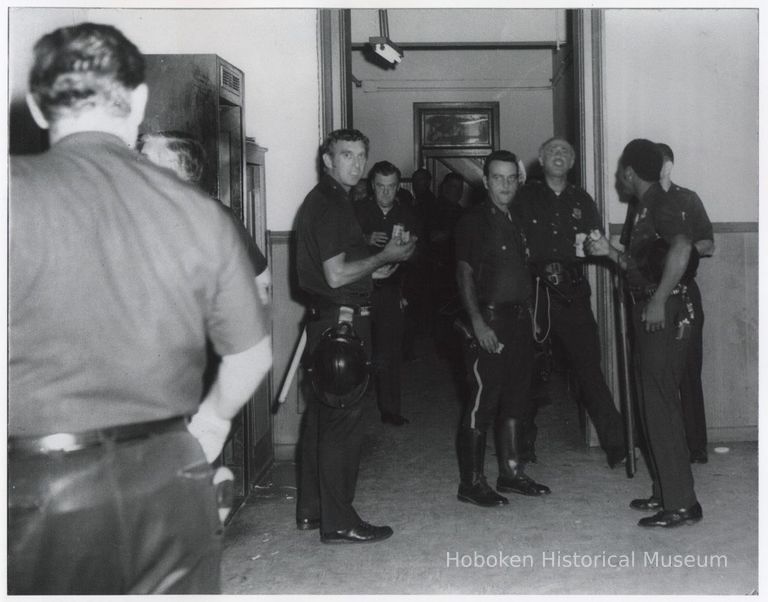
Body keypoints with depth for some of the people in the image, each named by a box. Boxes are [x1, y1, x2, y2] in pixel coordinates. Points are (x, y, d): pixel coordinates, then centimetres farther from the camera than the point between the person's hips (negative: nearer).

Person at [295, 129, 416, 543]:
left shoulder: (324, 200, 17)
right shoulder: (330, 204, -15)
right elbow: (336, 275, -20)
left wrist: (371, 271, 16)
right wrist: (385, 257, -9)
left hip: (326, 319, 11)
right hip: (342, 320, -11)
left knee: (322, 415, 15)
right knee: (343, 420, -5)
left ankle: (311, 509, 24)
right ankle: (338, 523, 2)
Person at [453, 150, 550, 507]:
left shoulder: (516, 222, 16)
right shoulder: (474, 221, -6)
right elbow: (464, 273, -11)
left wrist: (530, 315, 13)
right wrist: (477, 322, -19)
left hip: (519, 319, 8)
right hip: (491, 320, -8)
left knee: (516, 399, 13)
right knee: (483, 400, -6)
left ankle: (511, 471, 23)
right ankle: (471, 482, 0)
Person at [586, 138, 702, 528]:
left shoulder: (662, 205, -13)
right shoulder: (647, 208, 17)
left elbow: (681, 247, -33)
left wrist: (658, 300, -31)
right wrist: (609, 252, 18)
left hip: (665, 317, -10)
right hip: (650, 317, 10)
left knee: (661, 407, -6)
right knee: (653, 406, 14)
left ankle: (681, 504, 1)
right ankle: (665, 493, 24)